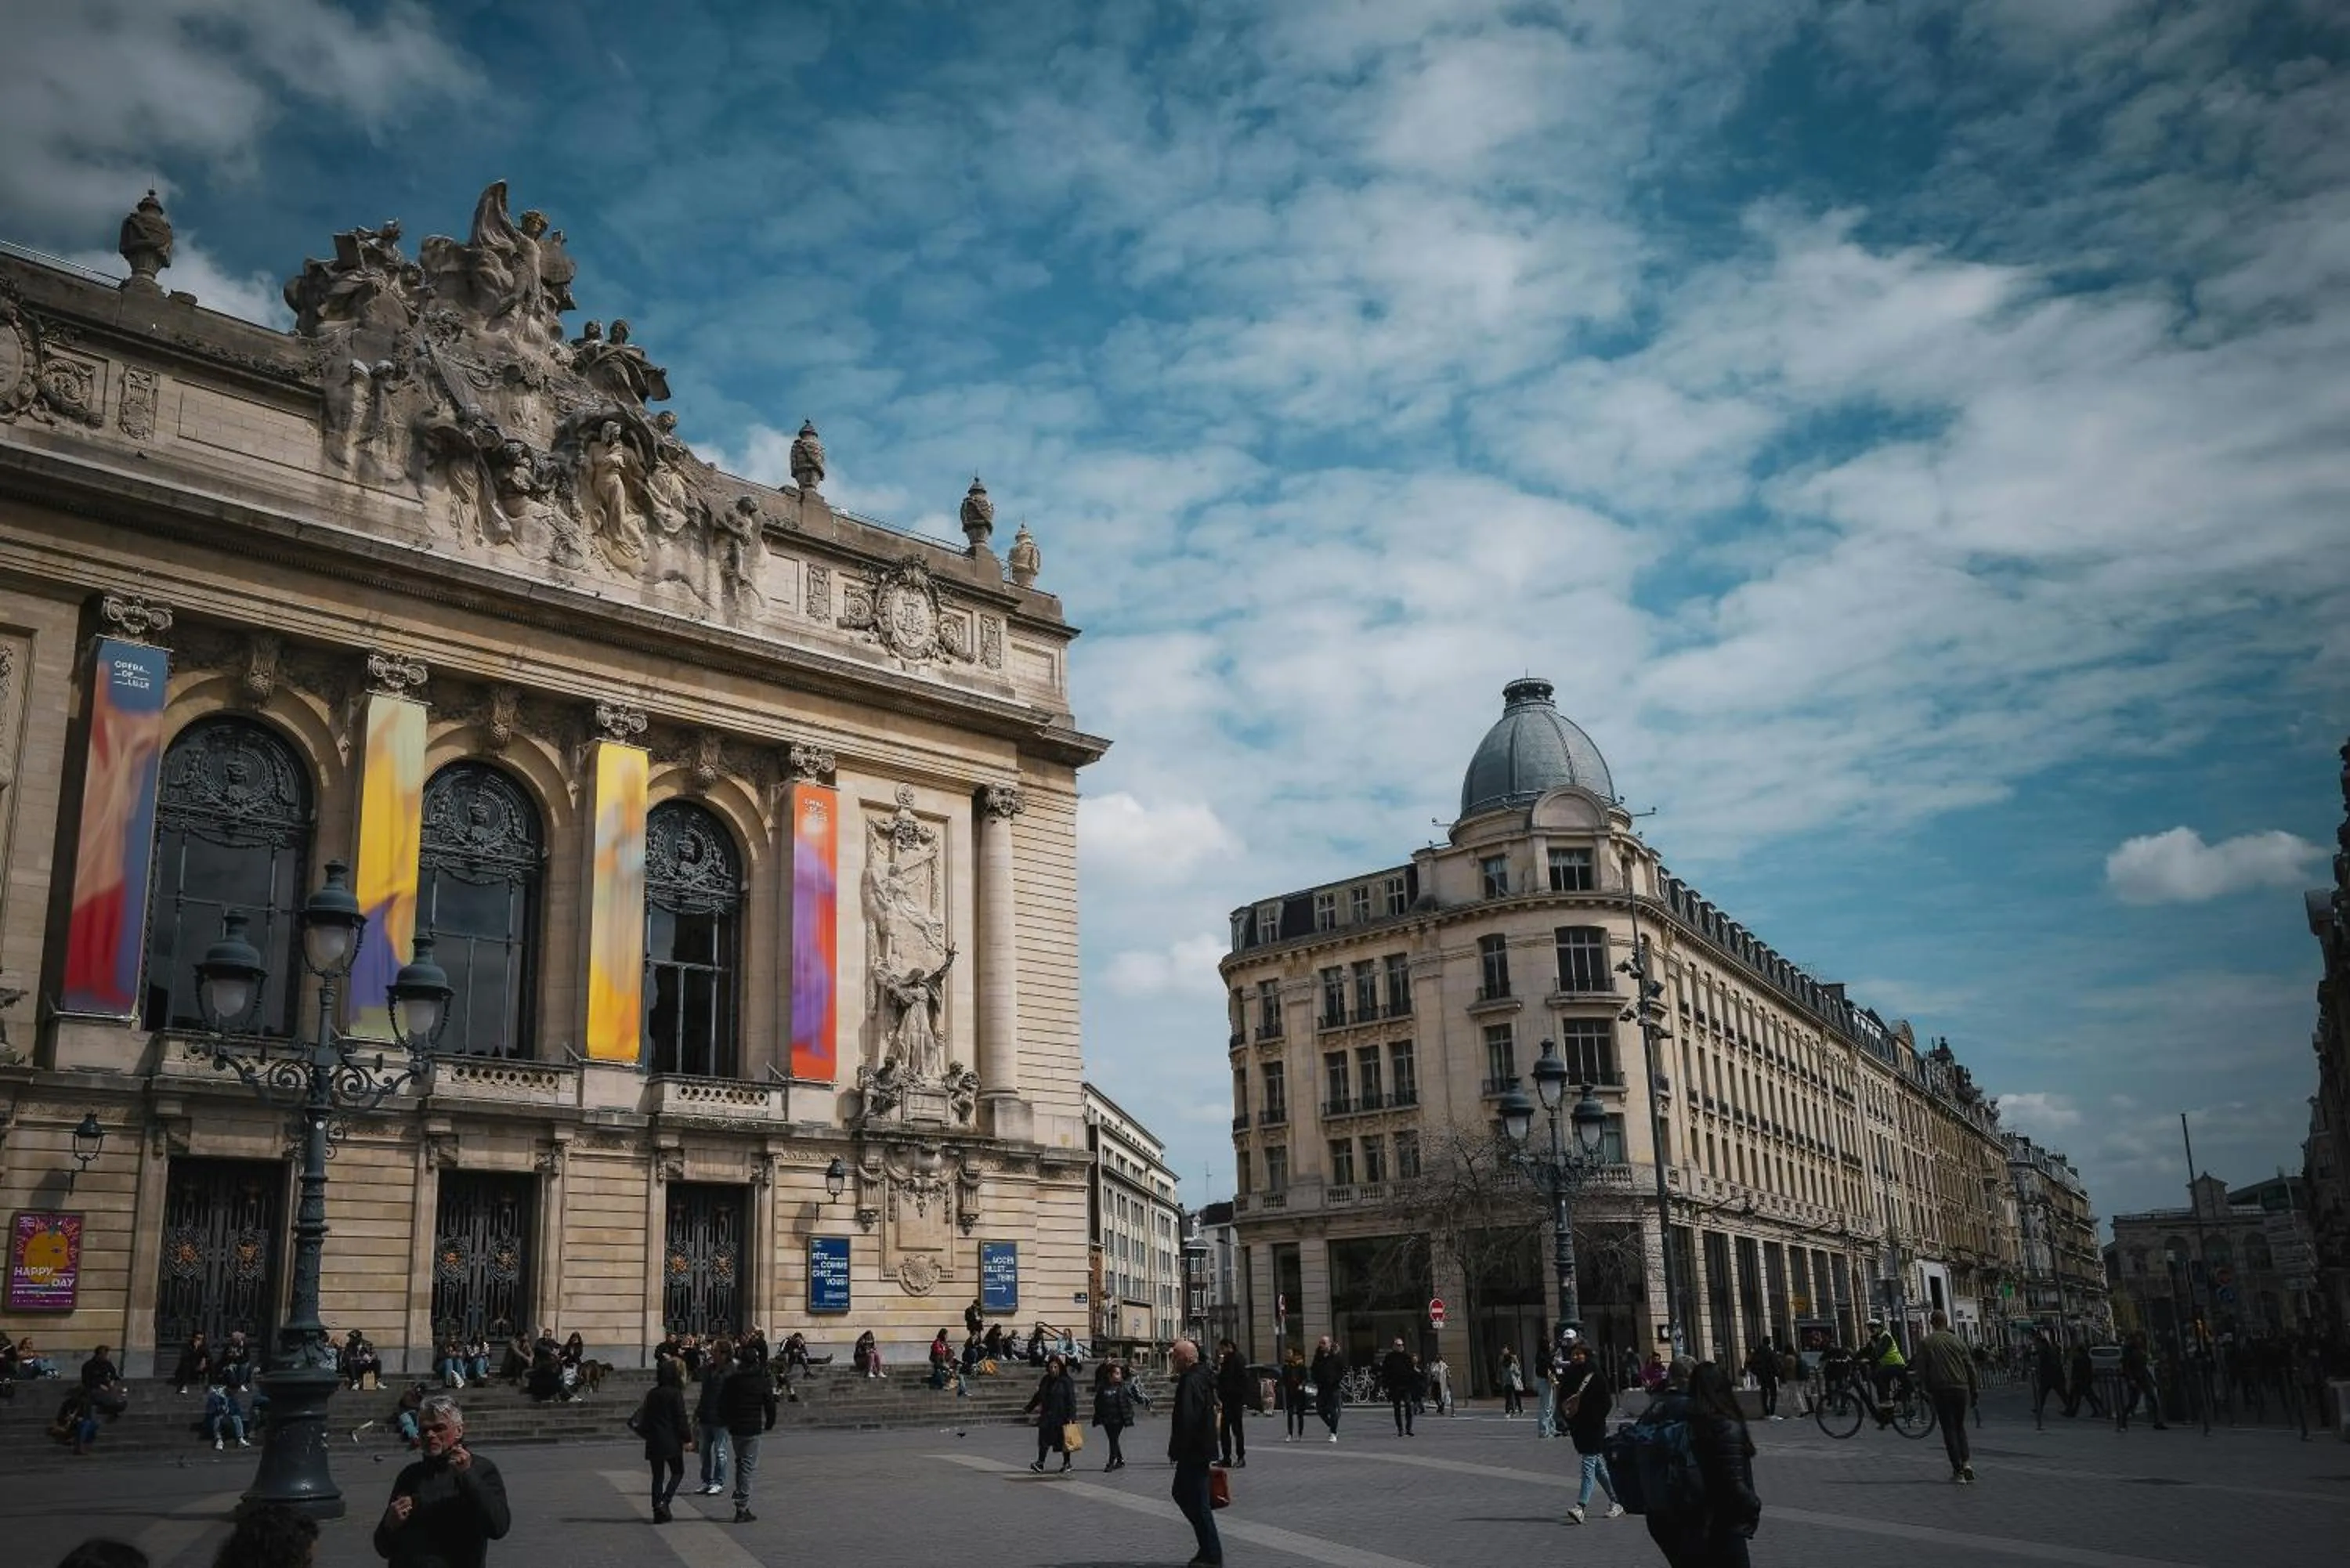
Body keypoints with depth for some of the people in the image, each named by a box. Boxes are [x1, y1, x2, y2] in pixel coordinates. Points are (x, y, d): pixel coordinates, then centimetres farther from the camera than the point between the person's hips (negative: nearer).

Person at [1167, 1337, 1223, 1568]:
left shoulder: (1192, 1382, -20)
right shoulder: (1200, 1377, 13)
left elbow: (1187, 1420, -26)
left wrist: (1176, 1449, -18)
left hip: (1193, 1452, -11)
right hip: (1198, 1451, 11)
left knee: (1198, 1502, -3)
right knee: (1181, 1493, 18)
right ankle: (1209, 1548, 23)